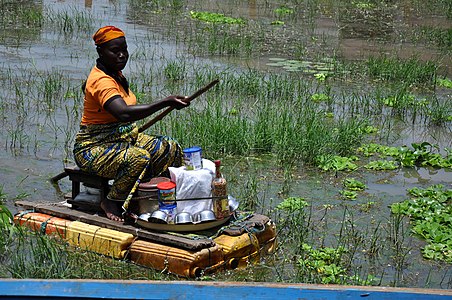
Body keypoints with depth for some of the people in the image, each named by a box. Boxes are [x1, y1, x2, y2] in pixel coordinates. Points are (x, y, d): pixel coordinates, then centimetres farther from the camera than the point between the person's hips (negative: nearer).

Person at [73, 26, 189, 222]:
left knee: (171, 149, -4)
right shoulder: (101, 81, -22)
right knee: (138, 158, -37)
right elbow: (123, 113, -39)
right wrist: (166, 103, -41)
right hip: (93, 148, -10)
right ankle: (111, 202, -17)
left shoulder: (115, 75, 10)